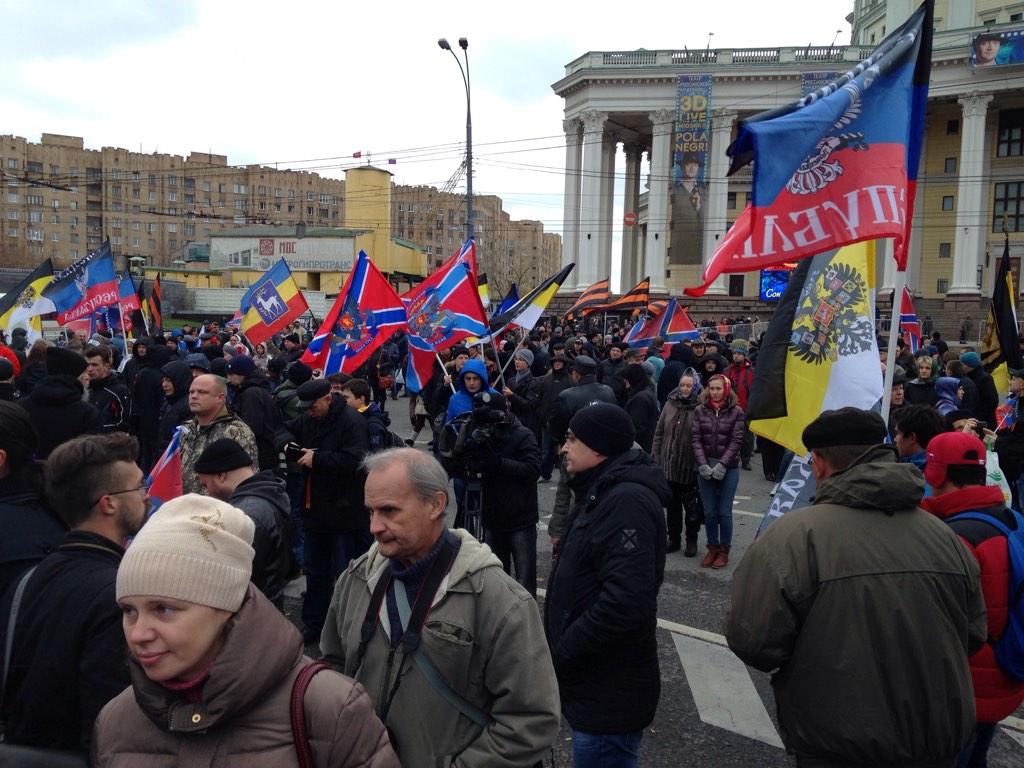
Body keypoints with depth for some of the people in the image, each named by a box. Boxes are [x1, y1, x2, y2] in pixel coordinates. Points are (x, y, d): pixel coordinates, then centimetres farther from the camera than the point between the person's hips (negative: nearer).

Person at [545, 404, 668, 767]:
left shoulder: (628, 501, -24)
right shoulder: (604, 490, 10)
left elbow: (624, 602, -32)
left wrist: (560, 653, -21)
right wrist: (560, 648, 11)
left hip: (609, 696, -10)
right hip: (594, 683, 10)